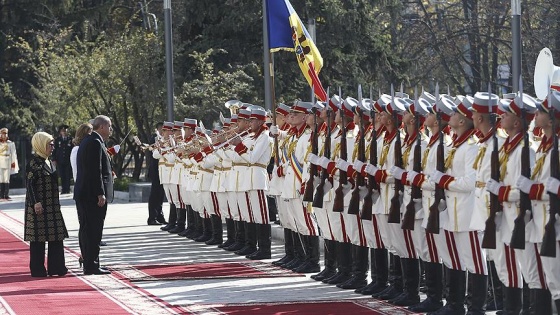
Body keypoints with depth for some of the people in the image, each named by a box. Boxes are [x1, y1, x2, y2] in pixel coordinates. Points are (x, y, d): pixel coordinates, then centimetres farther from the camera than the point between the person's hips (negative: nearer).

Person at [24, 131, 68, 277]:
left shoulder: (48, 162, 15)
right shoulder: (34, 163, -11)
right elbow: (31, 185, -15)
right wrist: (36, 203, -23)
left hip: (52, 206, 9)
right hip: (39, 206, -9)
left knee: (56, 237, 7)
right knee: (38, 238, -3)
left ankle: (56, 267, 13)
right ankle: (38, 269, 3)